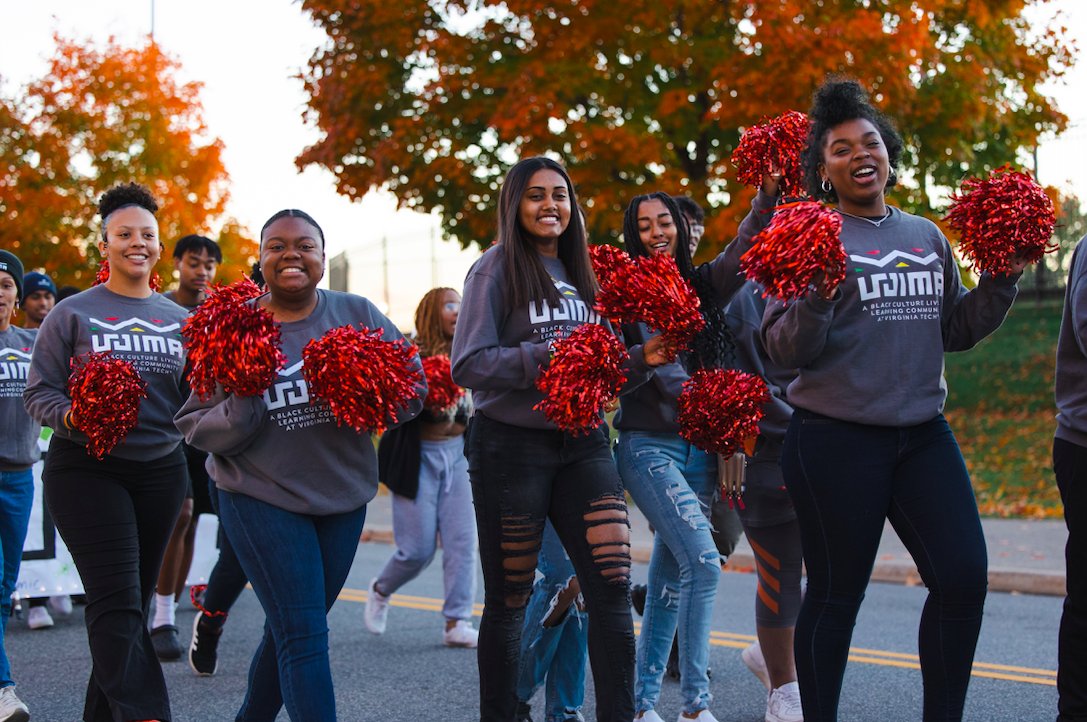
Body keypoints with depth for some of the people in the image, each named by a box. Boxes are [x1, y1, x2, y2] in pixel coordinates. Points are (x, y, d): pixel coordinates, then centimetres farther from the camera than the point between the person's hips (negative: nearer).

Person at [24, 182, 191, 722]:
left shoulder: (179, 321, 11)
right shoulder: (73, 314, 1)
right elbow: (39, 391, -1)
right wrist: (72, 417, -21)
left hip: (160, 470, 4)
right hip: (86, 470, -4)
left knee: (131, 604, 9)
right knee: (117, 603, -14)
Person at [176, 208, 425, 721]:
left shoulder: (356, 314, -1)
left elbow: (412, 388, -1)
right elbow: (194, 427, -3)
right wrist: (241, 408, -22)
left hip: (342, 495, 3)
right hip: (262, 495, -3)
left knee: (288, 633, 16)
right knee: (303, 637, -11)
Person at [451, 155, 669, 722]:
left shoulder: (579, 275, 14)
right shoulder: (497, 269, -3)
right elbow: (468, 365, -13)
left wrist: (642, 360, -1)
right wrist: (545, 356, -23)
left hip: (582, 443, 5)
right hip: (512, 445, -5)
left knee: (612, 588, -7)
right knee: (509, 600, 3)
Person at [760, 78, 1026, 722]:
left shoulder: (927, 237, 14)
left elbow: (955, 331, 18)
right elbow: (784, 349, -8)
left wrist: (1001, 283, 4)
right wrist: (815, 300, -26)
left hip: (923, 435, 5)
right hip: (836, 439, -5)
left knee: (965, 577, -3)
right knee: (837, 594, 1)